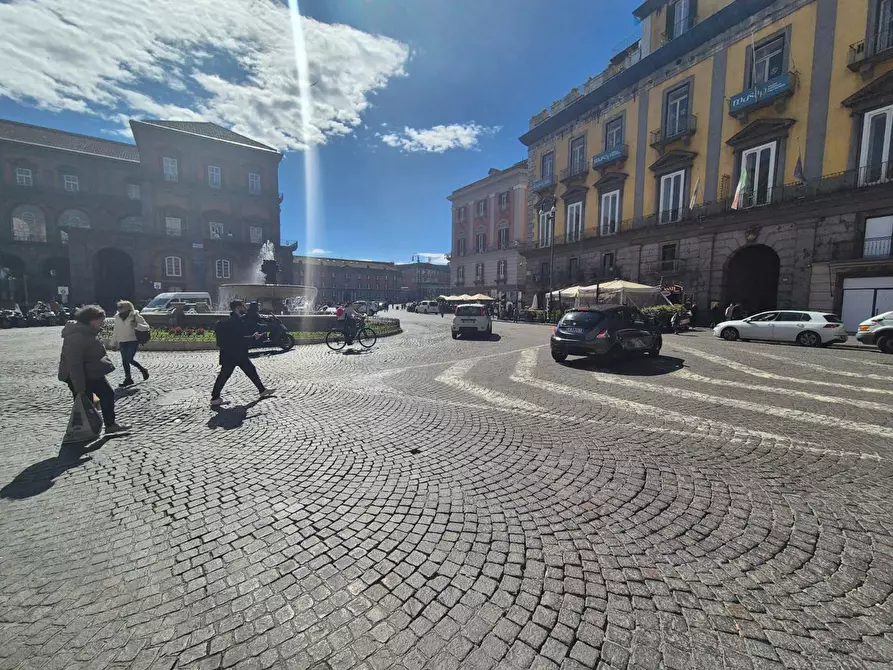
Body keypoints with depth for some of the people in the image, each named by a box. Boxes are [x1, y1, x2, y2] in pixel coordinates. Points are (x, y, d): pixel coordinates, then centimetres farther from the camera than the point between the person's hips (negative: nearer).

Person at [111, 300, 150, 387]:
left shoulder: (135, 316, -6)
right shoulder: (117, 317, 10)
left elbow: (146, 327, -9)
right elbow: (116, 331, 19)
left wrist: (137, 325, -27)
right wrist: (113, 343, 19)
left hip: (133, 341, -5)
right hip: (122, 342, 5)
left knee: (129, 359, -12)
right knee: (124, 361, 5)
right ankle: (128, 378, 15)